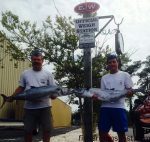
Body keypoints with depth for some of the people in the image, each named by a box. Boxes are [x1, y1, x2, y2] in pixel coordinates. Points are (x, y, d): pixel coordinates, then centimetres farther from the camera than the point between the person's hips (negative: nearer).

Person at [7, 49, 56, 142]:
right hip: (29, 107, 1)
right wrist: (12, 97, -2)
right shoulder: (25, 74, 7)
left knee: (47, 129, 6)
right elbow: (21, 88, 10)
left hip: (44, 106, -1)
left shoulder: (48, 74, 3)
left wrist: (53, 95, -16)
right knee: (28, 130, 8)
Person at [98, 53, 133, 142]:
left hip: (119, 107, -3)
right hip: (105, 107, 3)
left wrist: (129, 93, -20)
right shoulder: (104, 78, 15)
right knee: (102, 133, 2)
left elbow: (130, 90, 4)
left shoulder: (124, 75, 7)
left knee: (121, 133, 2)